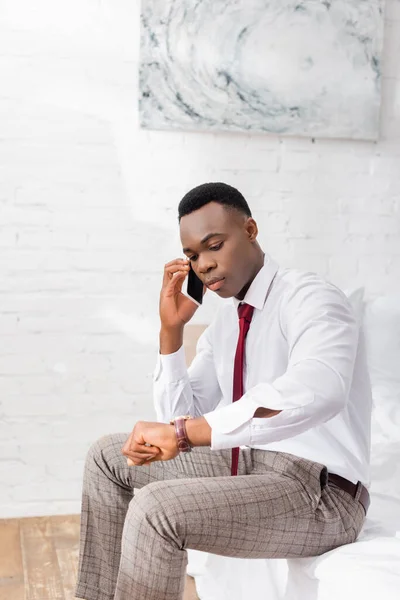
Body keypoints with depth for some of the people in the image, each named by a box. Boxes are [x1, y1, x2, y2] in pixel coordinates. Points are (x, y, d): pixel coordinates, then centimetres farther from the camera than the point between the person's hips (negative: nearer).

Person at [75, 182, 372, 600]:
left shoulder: (310, 297, -15)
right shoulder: (223, 321, 10)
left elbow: (318, 391, -38)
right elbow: (179, 417, 9)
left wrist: (183, 433, -38)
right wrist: (171, 330, -4)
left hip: (317, 492, -8)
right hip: (250, 466, 9)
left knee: (155, 507, -28)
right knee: (109, 454, 7)